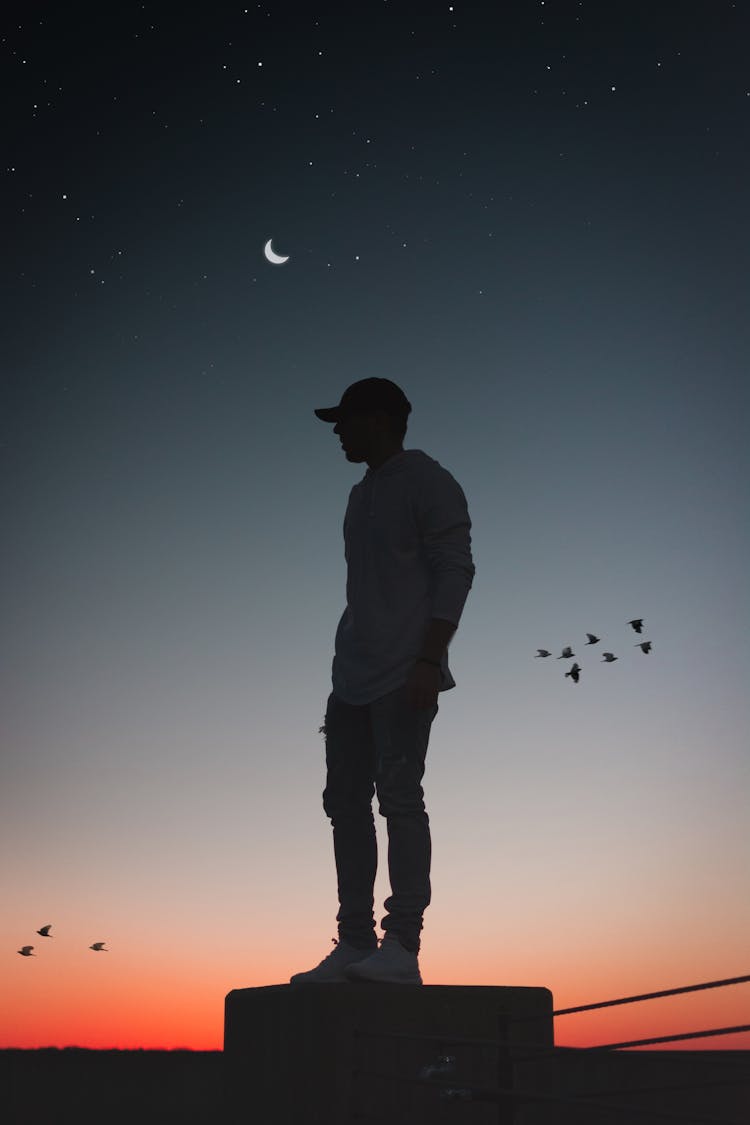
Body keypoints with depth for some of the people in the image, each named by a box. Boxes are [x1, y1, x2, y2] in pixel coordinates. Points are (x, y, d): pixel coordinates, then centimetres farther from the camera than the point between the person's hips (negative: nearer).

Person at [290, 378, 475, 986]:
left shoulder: (428, 482, -1)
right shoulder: (362, 495, 24)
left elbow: (456, 571, -10)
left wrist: (429, 660, -19)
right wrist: (345, 674, 19)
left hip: (404, 675, -9)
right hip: (353, 676, 9)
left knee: (398, 794, -12)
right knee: (346, 802, 5)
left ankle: (402, 946, -9)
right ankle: (355, 946, 10)